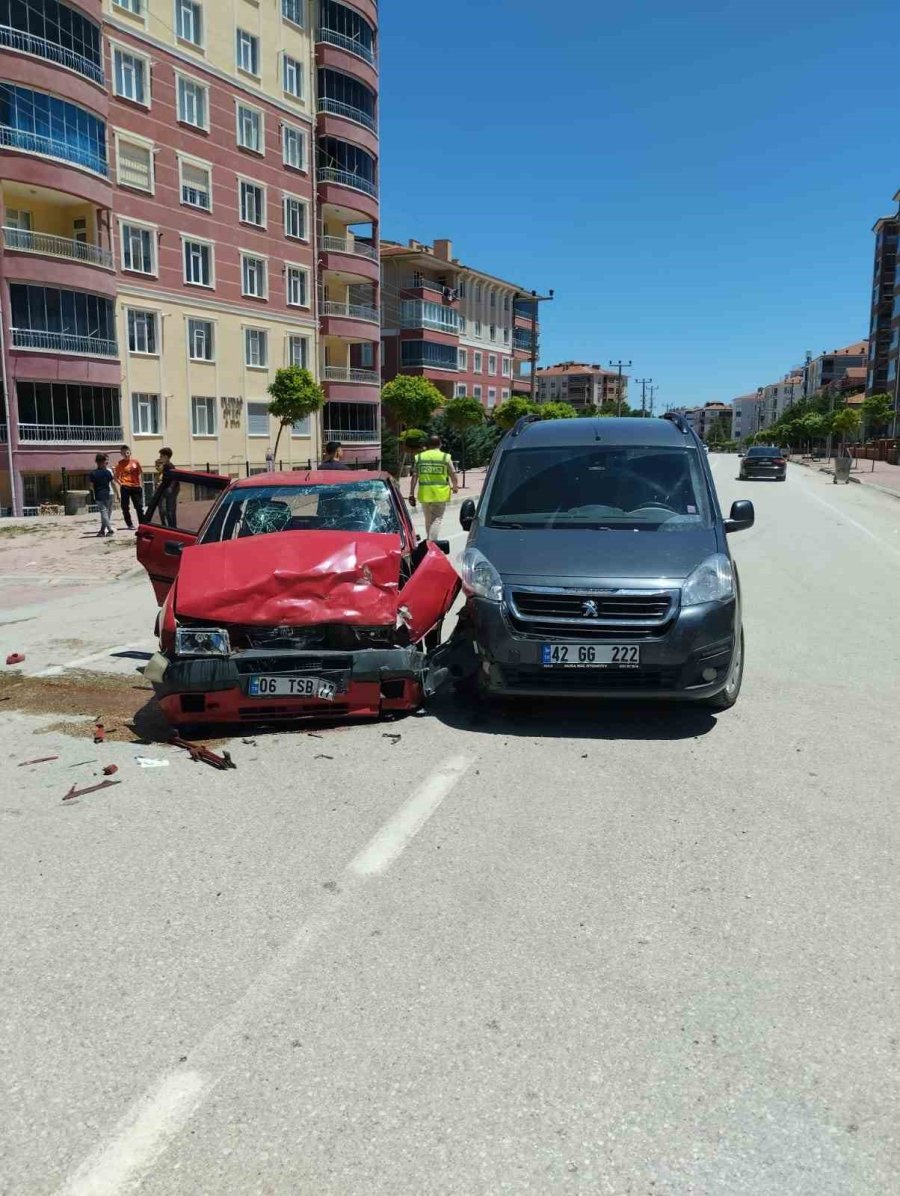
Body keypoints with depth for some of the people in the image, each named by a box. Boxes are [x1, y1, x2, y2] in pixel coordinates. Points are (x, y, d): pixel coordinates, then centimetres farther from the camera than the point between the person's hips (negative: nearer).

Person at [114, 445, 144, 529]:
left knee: (139, 507, 4)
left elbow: (141, 473, 13)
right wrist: (120, 484, -11)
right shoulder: (120, 463, 0)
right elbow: (116, 477, 3)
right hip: (125, 488, -1)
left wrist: (140, 483, 3)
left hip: (136, 487, 1)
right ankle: (129, 524, 10)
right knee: (125, 508, 1)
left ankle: (142, 524, 10)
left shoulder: (135, 462, 3)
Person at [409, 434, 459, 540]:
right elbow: (453, 475, 0)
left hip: (424, 494, 3)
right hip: (440, 495, -3)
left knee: (428, 520, 17)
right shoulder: (445, 457, -2)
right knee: (437, 519, -2)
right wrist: (455, 487, 19)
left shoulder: (419, 457, 5)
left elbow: (414, 477, 2)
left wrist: (411, 494, 3)